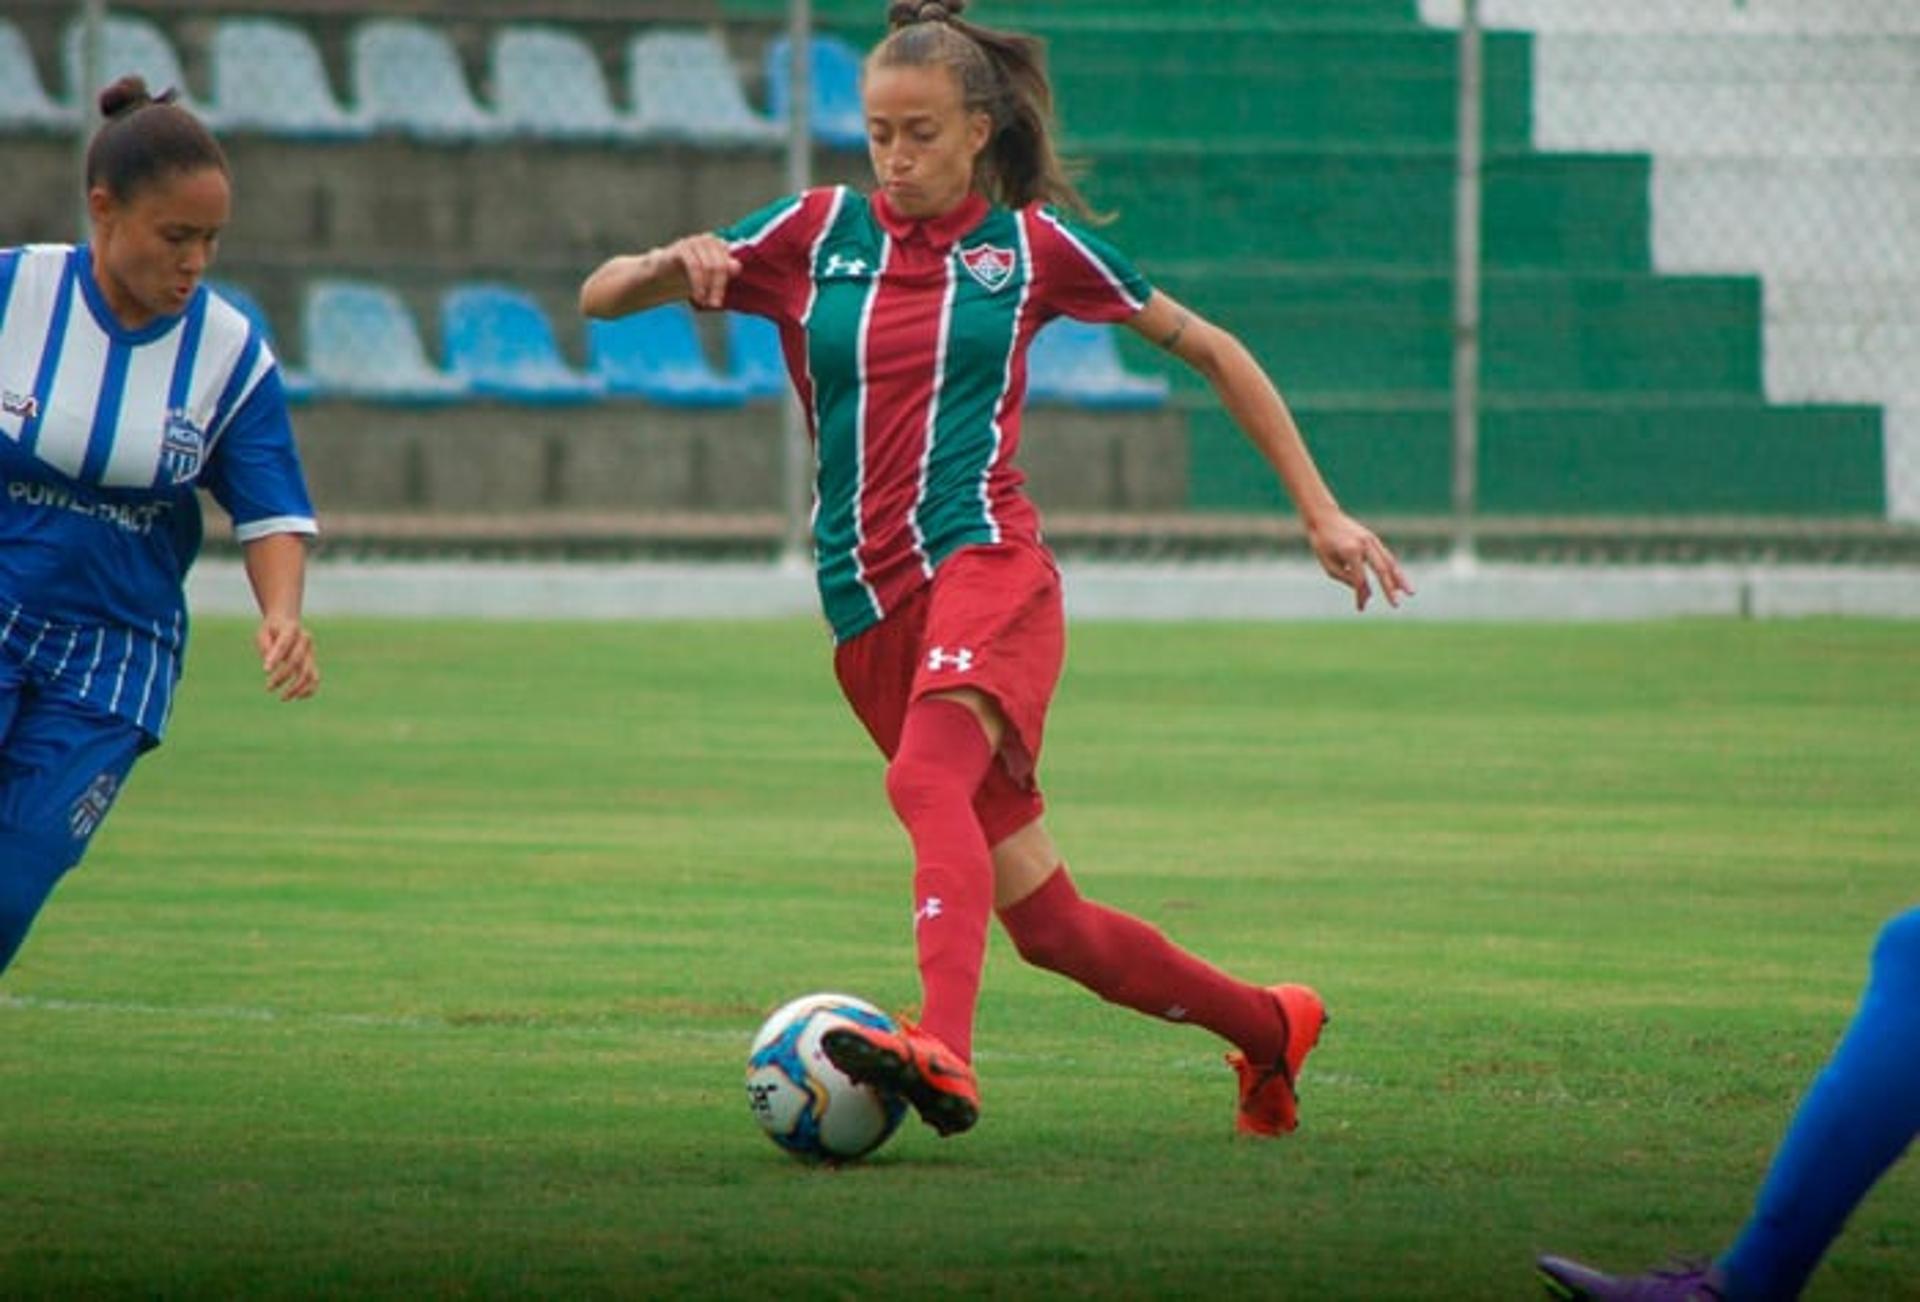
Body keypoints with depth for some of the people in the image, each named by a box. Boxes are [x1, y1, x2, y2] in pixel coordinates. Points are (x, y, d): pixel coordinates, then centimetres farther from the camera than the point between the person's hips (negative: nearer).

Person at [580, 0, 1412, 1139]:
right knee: (1046, 922, 6)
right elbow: (599, 300, 10)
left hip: (985, 563, -4)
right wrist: (670, 266, -14)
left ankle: (945, 1052, -56)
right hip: (868, 609, 4)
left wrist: (1321, 512, 13)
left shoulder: (1031, 242, 6)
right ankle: (1265, 1025, 28)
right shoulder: (817, 234, 11)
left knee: (928, 777, -36)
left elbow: (1211, 351, 16)